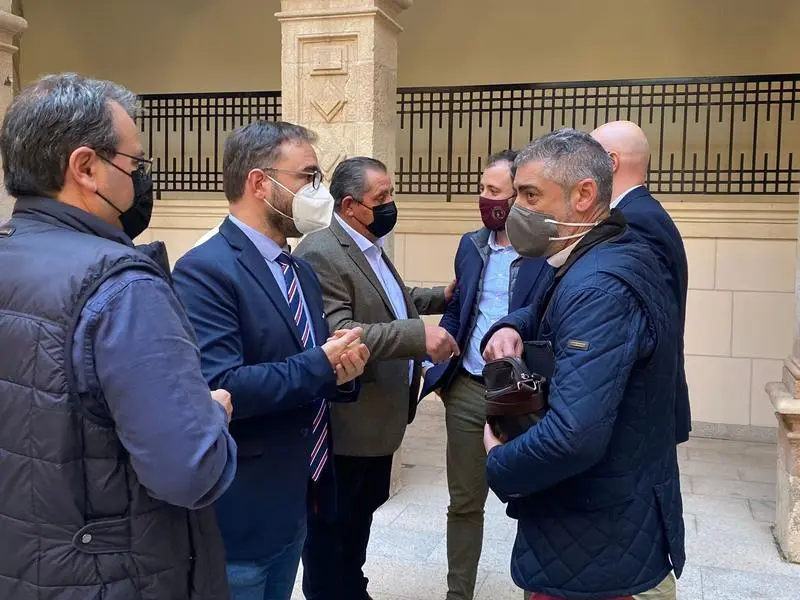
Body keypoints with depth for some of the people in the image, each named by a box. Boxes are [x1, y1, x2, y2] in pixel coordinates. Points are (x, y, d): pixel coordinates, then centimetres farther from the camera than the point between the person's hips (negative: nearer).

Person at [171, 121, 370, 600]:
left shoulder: (300, 270, 10)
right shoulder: (205, 270, -19)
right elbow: (220, 389, -29)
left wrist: (343, 371, -8)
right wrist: (321, 364, -21)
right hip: (241, 510, -8)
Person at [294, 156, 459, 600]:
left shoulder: (370, 247, 10)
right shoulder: (321, 254, -23)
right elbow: (336, 335, -33)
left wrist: (441, 296, 17)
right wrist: (418, 335, -38)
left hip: (378, 417, 10)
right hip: (346, 425, -10)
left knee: (362, 511, 26)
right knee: (331, 523, 10)